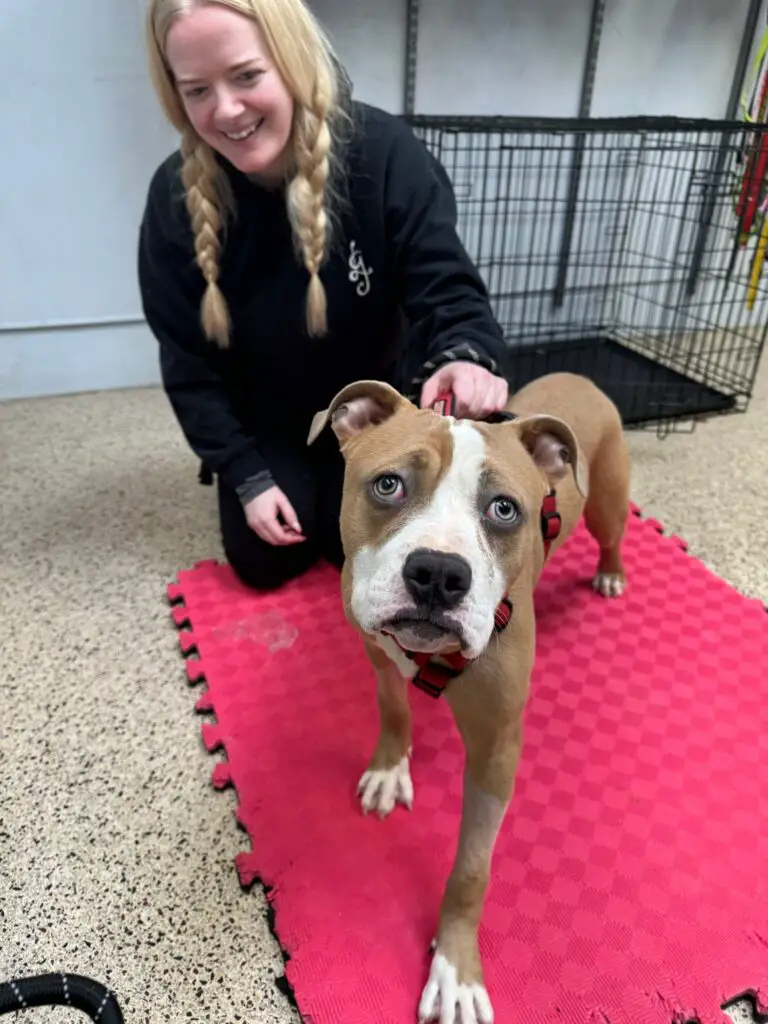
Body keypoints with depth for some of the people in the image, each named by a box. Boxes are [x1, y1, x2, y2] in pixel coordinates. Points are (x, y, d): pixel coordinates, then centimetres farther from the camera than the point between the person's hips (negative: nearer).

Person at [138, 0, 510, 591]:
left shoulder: (382, 151, -24)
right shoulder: (176, 197, -19)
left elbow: (444, 283, -25)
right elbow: (188, 359, -11)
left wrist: (466, 357, -50)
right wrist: (246, 475, -13)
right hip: (266, 421, 1)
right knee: (264, 562, 1)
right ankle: (302, 486, 35)